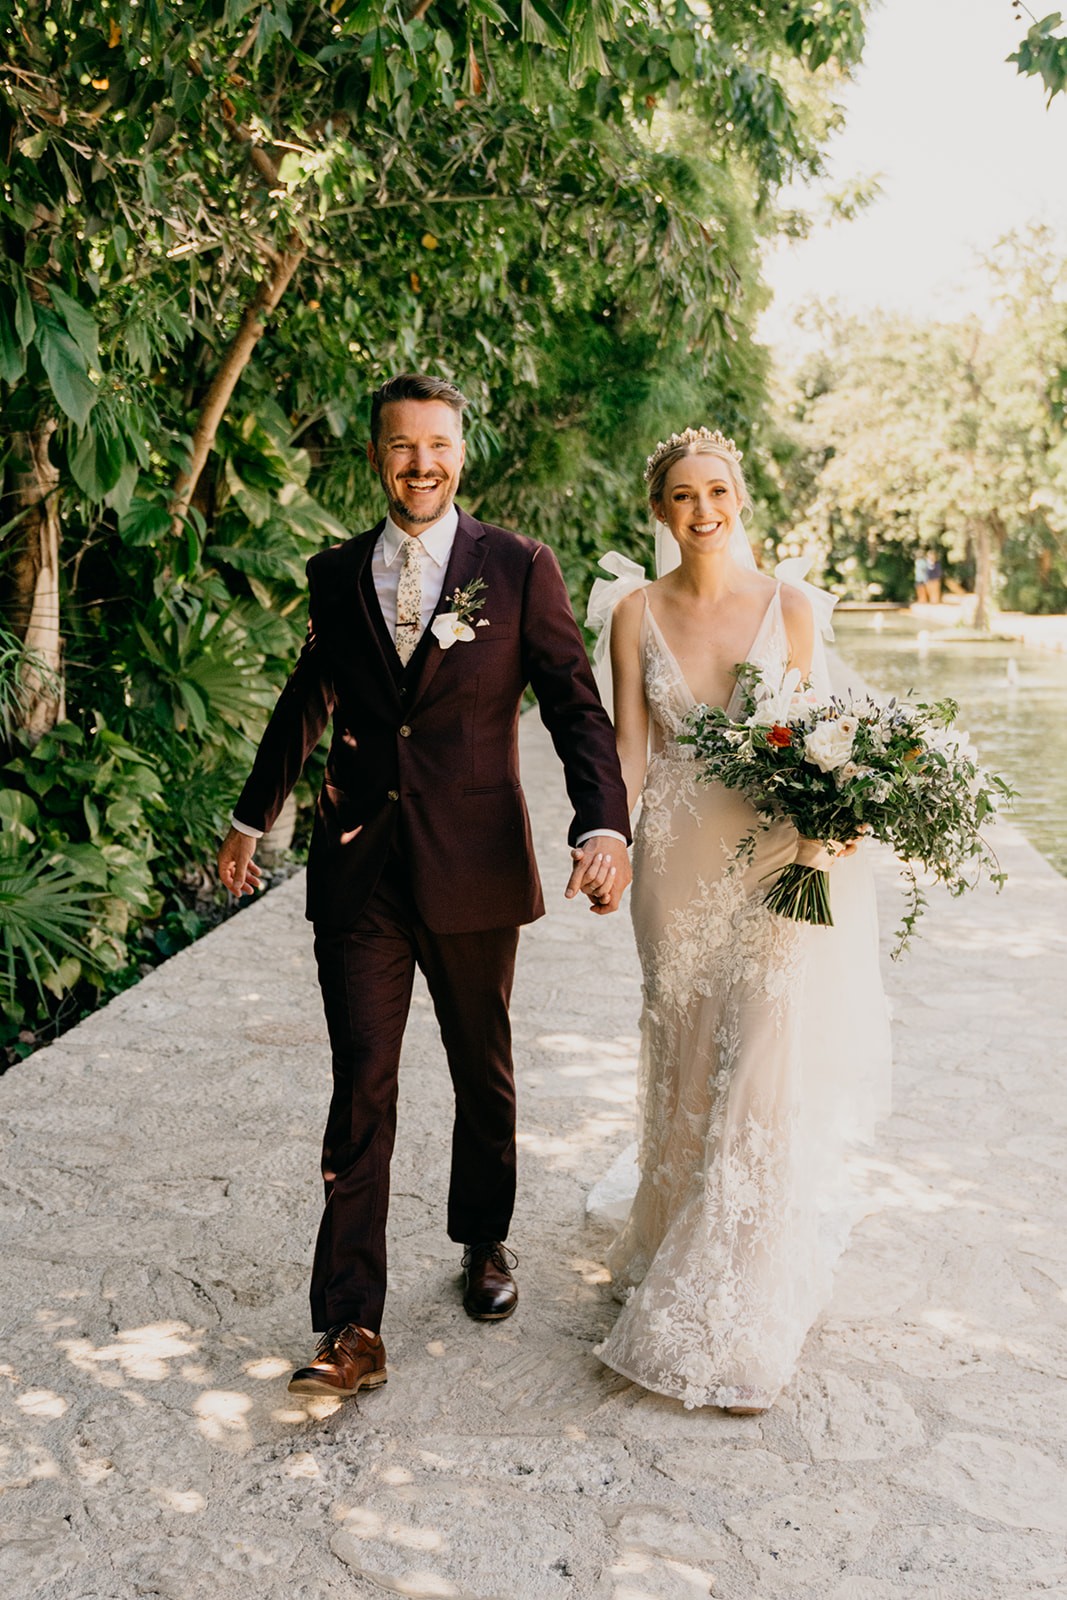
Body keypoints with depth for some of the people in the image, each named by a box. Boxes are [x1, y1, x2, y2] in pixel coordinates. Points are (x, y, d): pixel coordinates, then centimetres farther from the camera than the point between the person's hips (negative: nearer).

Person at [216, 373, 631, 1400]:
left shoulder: (519, 568, -2)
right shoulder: (335, 574, 6)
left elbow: (575, 704, -6)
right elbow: (305, 702, 18)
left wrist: (603, 823, -21)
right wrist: (252, 817, 26)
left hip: (475, 868, -1)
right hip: (358, 871, 1)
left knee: (484, 1074, 17)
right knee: (360, 1092, 0)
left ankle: (484, 1241, 41)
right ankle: (352, 1330, 5)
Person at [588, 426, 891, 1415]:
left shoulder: (789, 605, 1)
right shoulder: (636, 612, 4)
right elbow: (632, 743, 1)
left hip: (780, 867, -1)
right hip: (678, 867, 1)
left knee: (766, 1083, -2)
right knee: (685, 1075, 12)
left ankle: (735, 1326, 11)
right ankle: (675, 1249, 35)